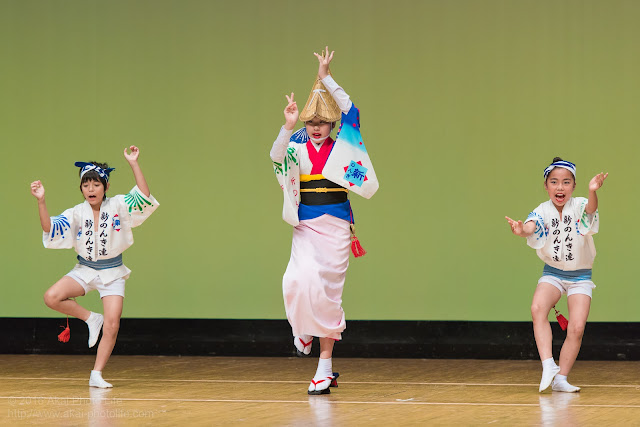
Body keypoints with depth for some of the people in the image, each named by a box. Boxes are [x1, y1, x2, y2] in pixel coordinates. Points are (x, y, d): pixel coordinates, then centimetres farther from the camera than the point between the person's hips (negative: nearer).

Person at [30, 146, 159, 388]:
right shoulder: (76, 214, -4)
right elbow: (49, 229, -12)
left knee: (112, 326, -10)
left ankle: (96, 375, 3)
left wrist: (133, 164, -29)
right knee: (52, 297, -23)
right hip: (85, 270, 2)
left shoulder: (117, 206, -8)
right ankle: (91, 319, -1)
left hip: (112, 272, -1)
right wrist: (41, 201, -24)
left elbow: (144, 195, -21)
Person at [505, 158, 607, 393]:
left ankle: (561, 378, 2)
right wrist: (521, 230, -55)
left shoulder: (579, 206, -13)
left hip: (580, 276, -1)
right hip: (552, 273, 1)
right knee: (537, 308, -27)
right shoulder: (542, 211, -9)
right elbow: (530, 227, -29)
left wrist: (593, 192, -61)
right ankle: (548, 365, -29)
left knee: (577, 328, -12)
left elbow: (590, 209, -38)